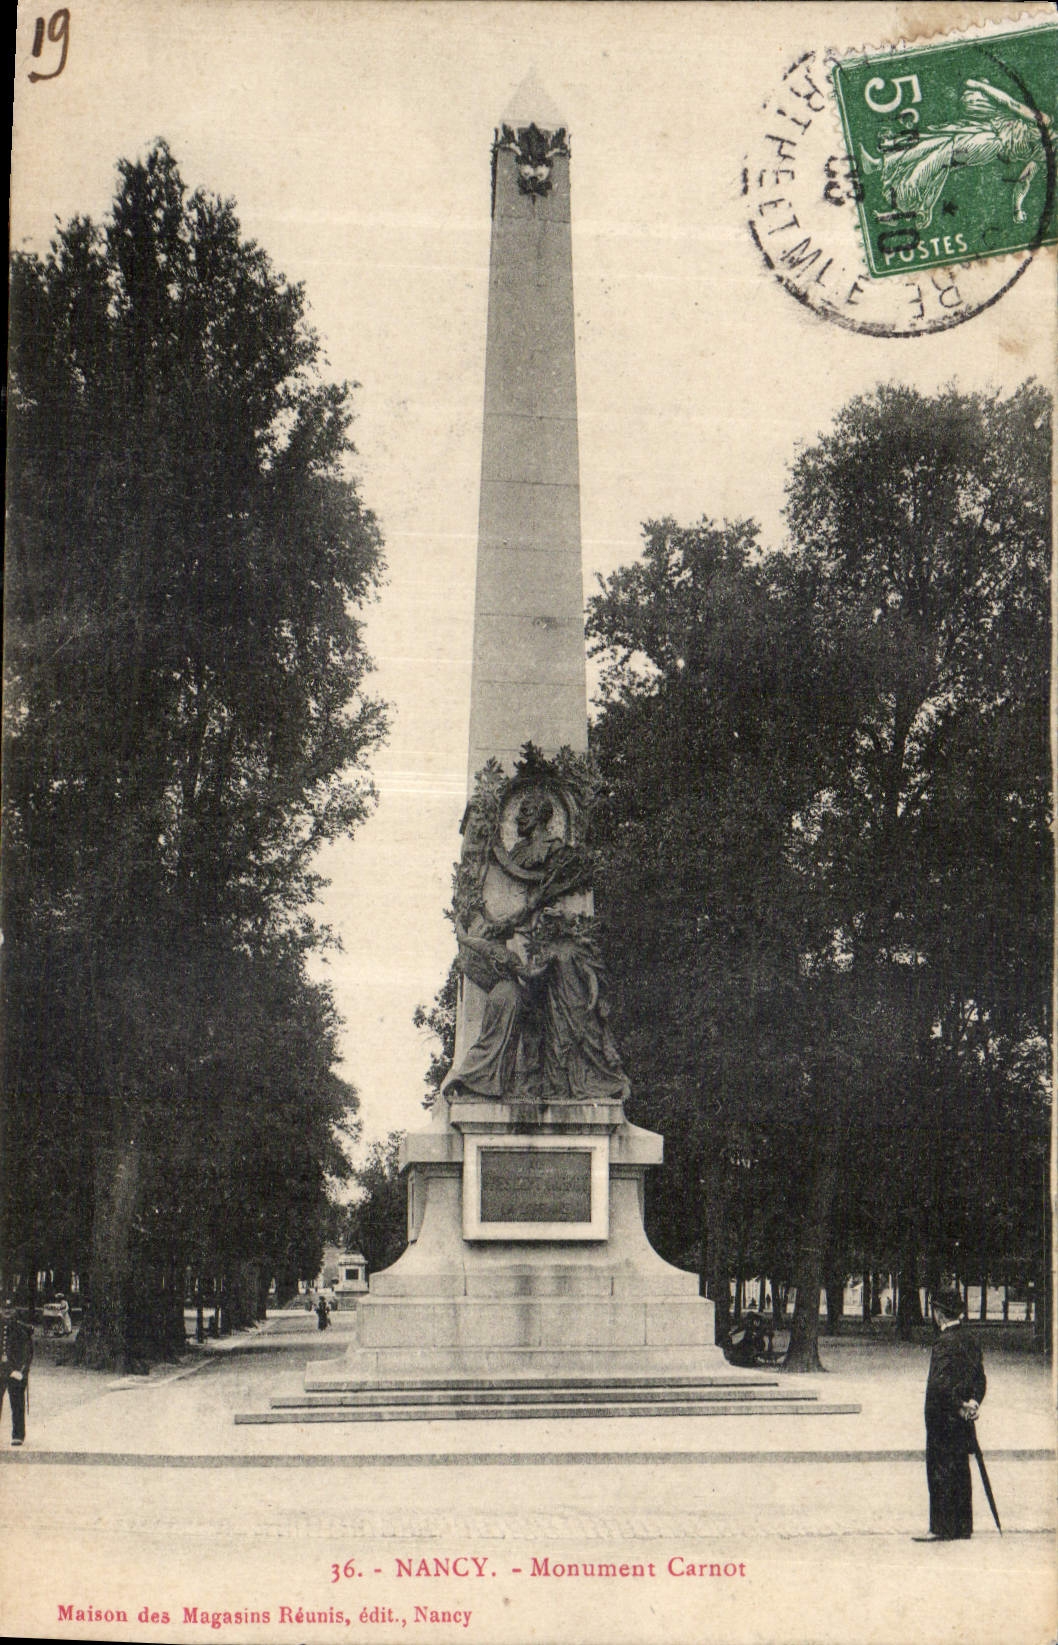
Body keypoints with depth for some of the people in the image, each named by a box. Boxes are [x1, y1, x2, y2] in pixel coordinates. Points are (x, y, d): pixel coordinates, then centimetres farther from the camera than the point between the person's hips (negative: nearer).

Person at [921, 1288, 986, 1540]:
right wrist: (974, 1402, 4)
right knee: (961, 1472, 15)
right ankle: (963, 1526, 21)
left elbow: (940, 1383, -26)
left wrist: (959, 1407, -17)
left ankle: (943, 1529, 2)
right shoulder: (971, 1339, 9)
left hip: (943, 1419, -8)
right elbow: (979, 1375, 13)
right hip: (963, 1423, 8)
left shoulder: (945, 1342, -18)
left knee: (941, 1472, -1)